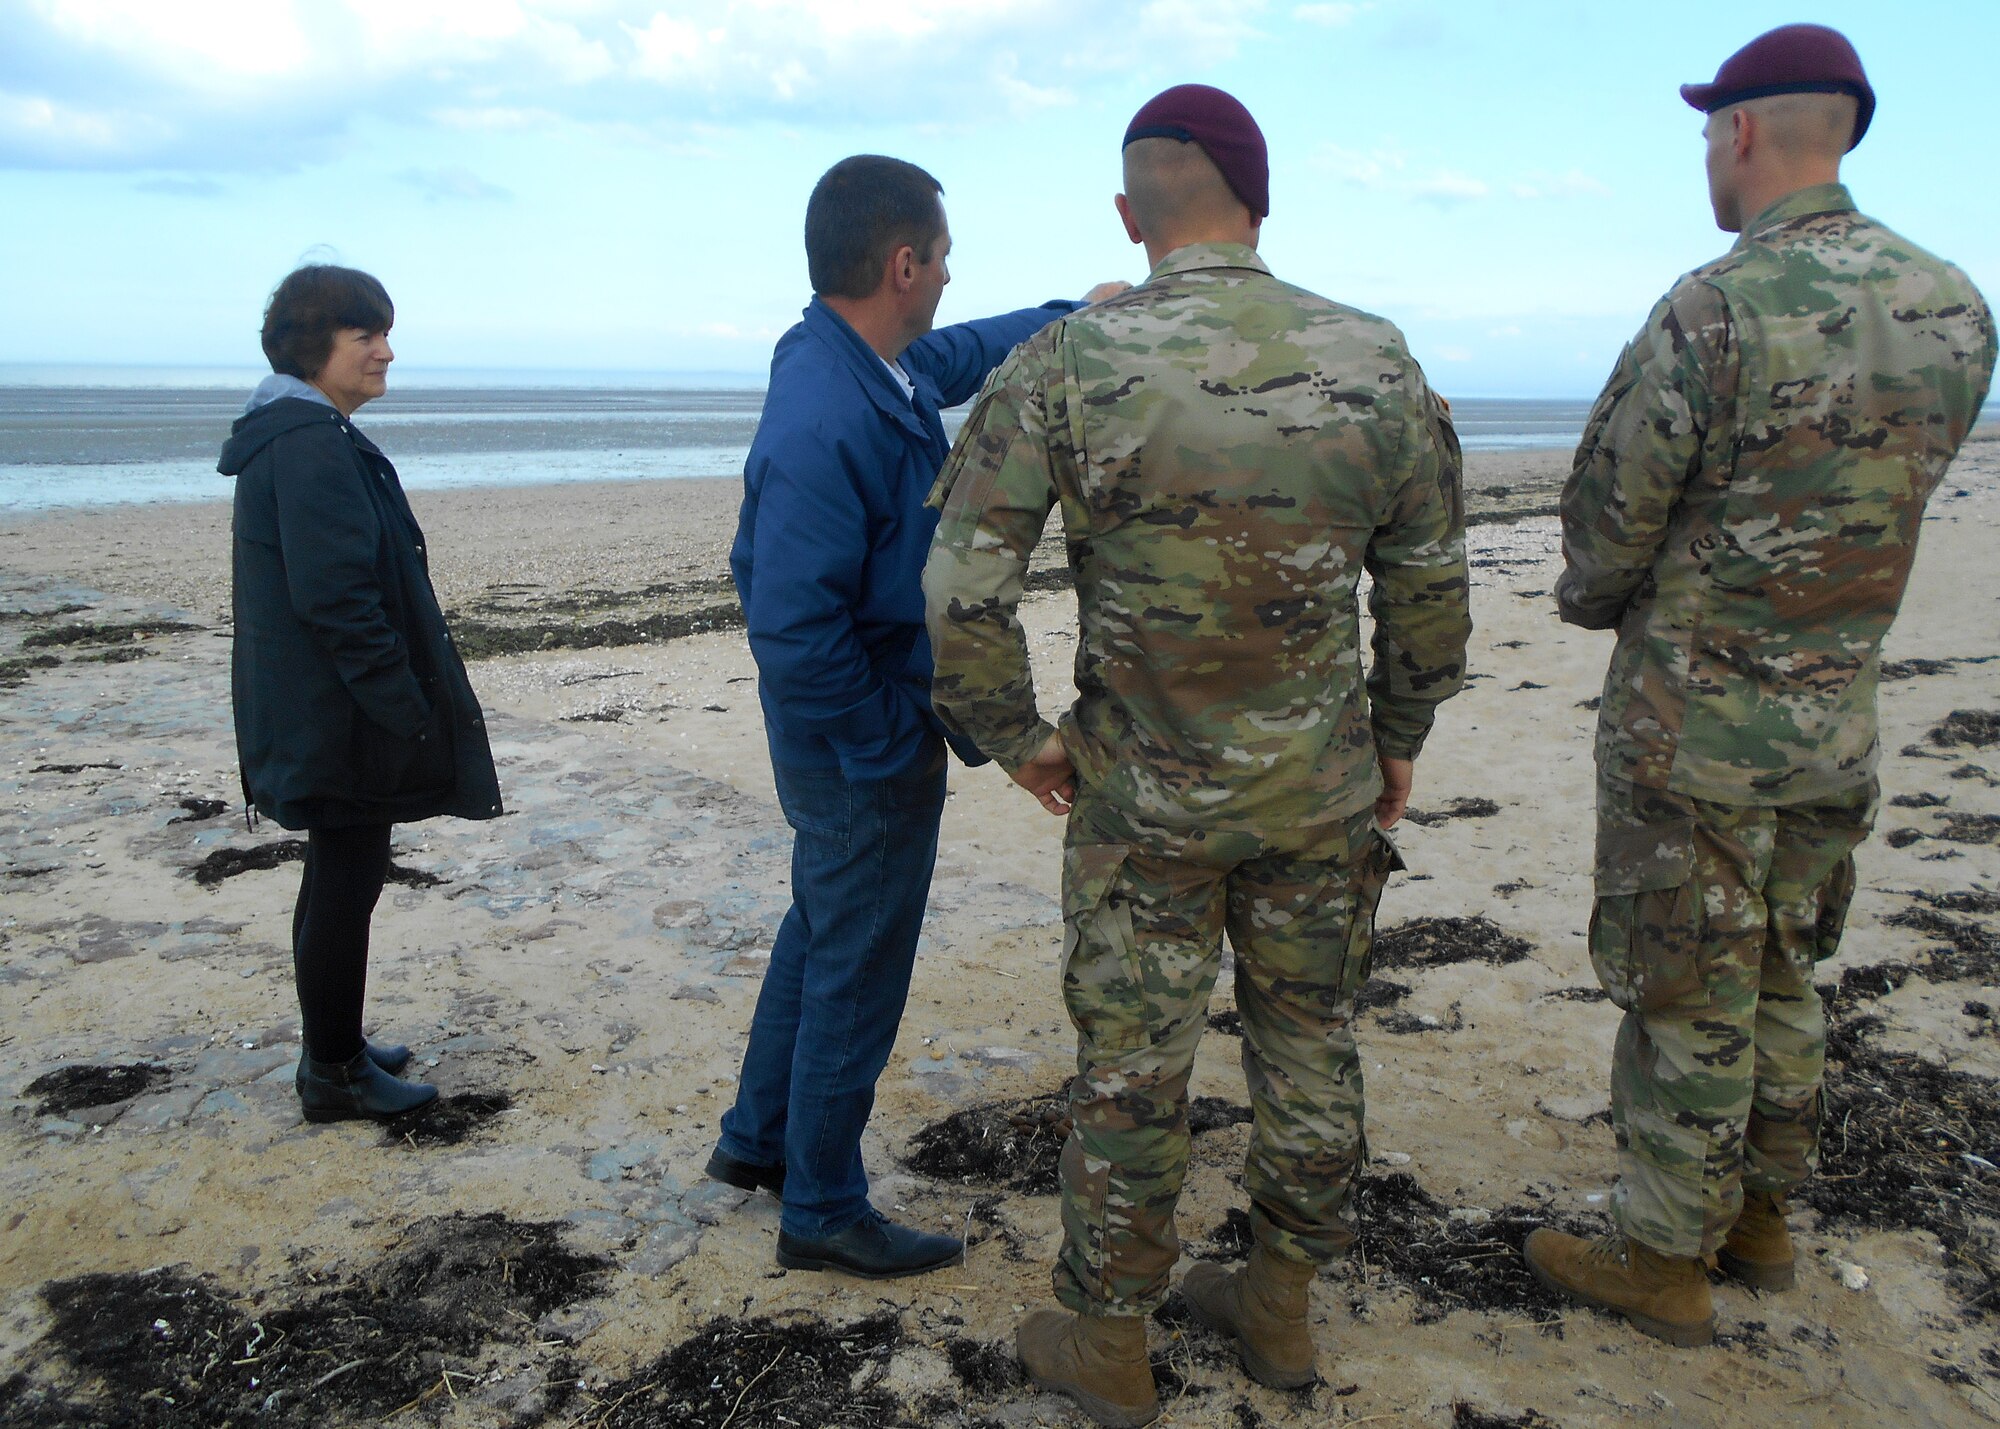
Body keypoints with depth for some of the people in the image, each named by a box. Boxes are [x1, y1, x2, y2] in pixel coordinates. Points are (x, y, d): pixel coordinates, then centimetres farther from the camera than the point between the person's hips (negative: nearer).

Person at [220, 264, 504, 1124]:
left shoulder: (288, 434, 14)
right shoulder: (312, 443, -19)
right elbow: (338, 596, -25)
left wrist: (403, 699, 20)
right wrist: (407, 710, -20)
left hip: (315, 711, 11)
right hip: (344, 718, -11)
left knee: (339, 877, 19)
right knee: (346, 884, 1)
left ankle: (333, 1050, 32)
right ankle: (334, 1075, 15)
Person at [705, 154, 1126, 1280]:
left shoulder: (877, 364, 1)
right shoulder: (825, 426, -29)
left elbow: (964, 355, 25)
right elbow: (796, 633, -30)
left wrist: (1072, 314, 34)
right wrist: (897, 749, -21)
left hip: (857, 738, 10)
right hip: (866, 751, -10)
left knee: (824, 933, 24)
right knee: (859, 973, 5)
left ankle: (760, 1140, 42)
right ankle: (824, 1211, 24)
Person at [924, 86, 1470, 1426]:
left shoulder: (1066, 367, -13)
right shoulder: (1380, 363, -5)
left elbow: (963, 589, -14)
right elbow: (1431, 597, 2)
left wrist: (1017, 737, 2)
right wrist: (1399, 740, 17)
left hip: (1145, 799, -2)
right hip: (1325, 790, 3)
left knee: (1133, 1069, 11)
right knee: (1311, 1045, 19)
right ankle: (1280, 1307, 37)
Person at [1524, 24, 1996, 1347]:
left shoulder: (1712, 312, -20)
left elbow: (1606, 523, -13)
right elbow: (1865, 503, 10)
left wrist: (1595, 598, 9)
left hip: (1694, 721, -7)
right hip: (1840, 713, 7)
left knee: (1687, 1002, 5)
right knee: (1782, 980, 20)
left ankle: (1663, 1257, 19)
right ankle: (1760, 1213, 35)